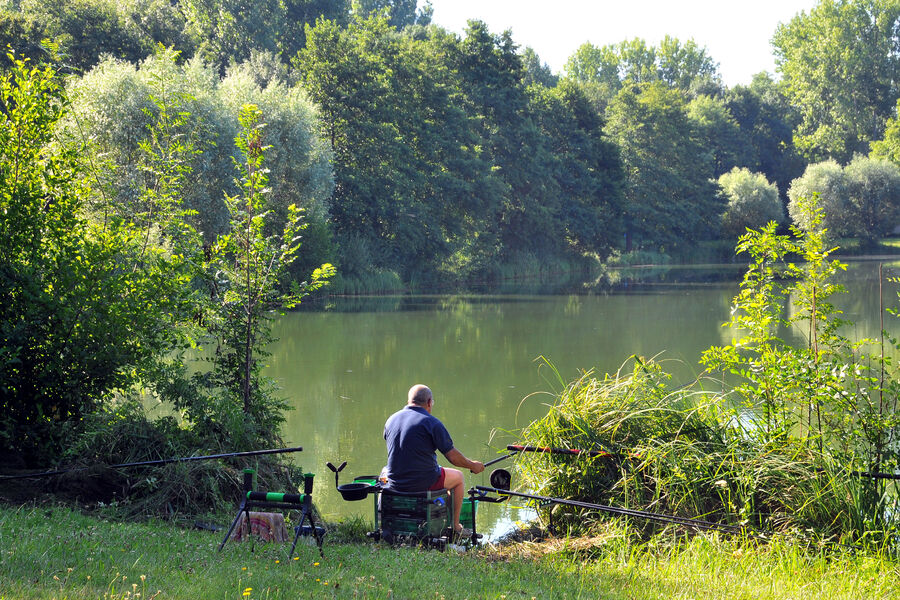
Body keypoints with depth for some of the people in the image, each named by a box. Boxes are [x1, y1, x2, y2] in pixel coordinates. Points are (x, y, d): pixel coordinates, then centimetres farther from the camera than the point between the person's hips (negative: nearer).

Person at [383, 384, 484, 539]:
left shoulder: (391, 420, 5)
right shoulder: (431, 422, -13)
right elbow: (453, 457, -11)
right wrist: (472, 465, 9)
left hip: (395, 484, 5)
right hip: (424, 483, -5)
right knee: (457, 477, 22)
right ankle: (455, 528, 26)